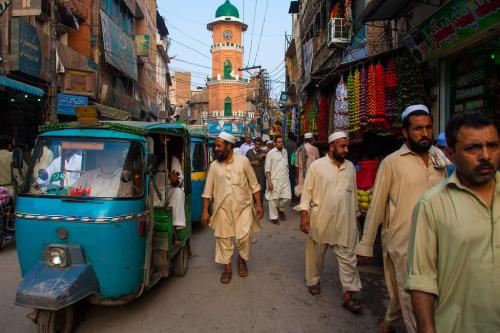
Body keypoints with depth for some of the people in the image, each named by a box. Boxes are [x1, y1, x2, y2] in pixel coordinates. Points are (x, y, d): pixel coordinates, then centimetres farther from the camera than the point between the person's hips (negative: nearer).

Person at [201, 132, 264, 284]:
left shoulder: (243, 161, -4)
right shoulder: (214, 166, 2)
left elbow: (254, 185, 1)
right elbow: (207, 191, 5)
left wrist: (259, 204, -3)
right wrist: (205, 211, 1)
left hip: (243, 206, -2)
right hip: (223, 209, 2)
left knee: (244, 236, -7)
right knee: (223, 238, 7)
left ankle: (242, 258, 25)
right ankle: (227, 267, 26)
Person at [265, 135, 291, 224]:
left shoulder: (285, 151, 10)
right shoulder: (271, 153, -6)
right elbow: (267, 169, -7)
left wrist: (287, 176, 15)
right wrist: (269, 181, -13)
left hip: (285, 180, 4)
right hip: (274, 180, -4)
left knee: (287, 197, 3)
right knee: (273, 199, 2)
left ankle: (280, 209, 31)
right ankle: (273, 217, 16)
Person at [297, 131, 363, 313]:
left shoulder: (350, 167, 6)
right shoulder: (317, 165, -8)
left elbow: (353, 193, 13)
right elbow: (307, 191, -6)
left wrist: (356, 216, 16)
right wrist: (304, 214, -12)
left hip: (345, 222, 3)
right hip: (320, 220, -3)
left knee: (348, 257, 4)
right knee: (316, 254, 13)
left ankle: (348, 295, 13)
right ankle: (313, 280, 36)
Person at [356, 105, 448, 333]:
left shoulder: (440, 161, 6)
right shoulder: (392, 162, -8)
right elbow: (376, 206, -7)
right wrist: (365, 245, -6)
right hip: (403, 242, -5)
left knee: (403, 292, 21)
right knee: (412, 299, 2)